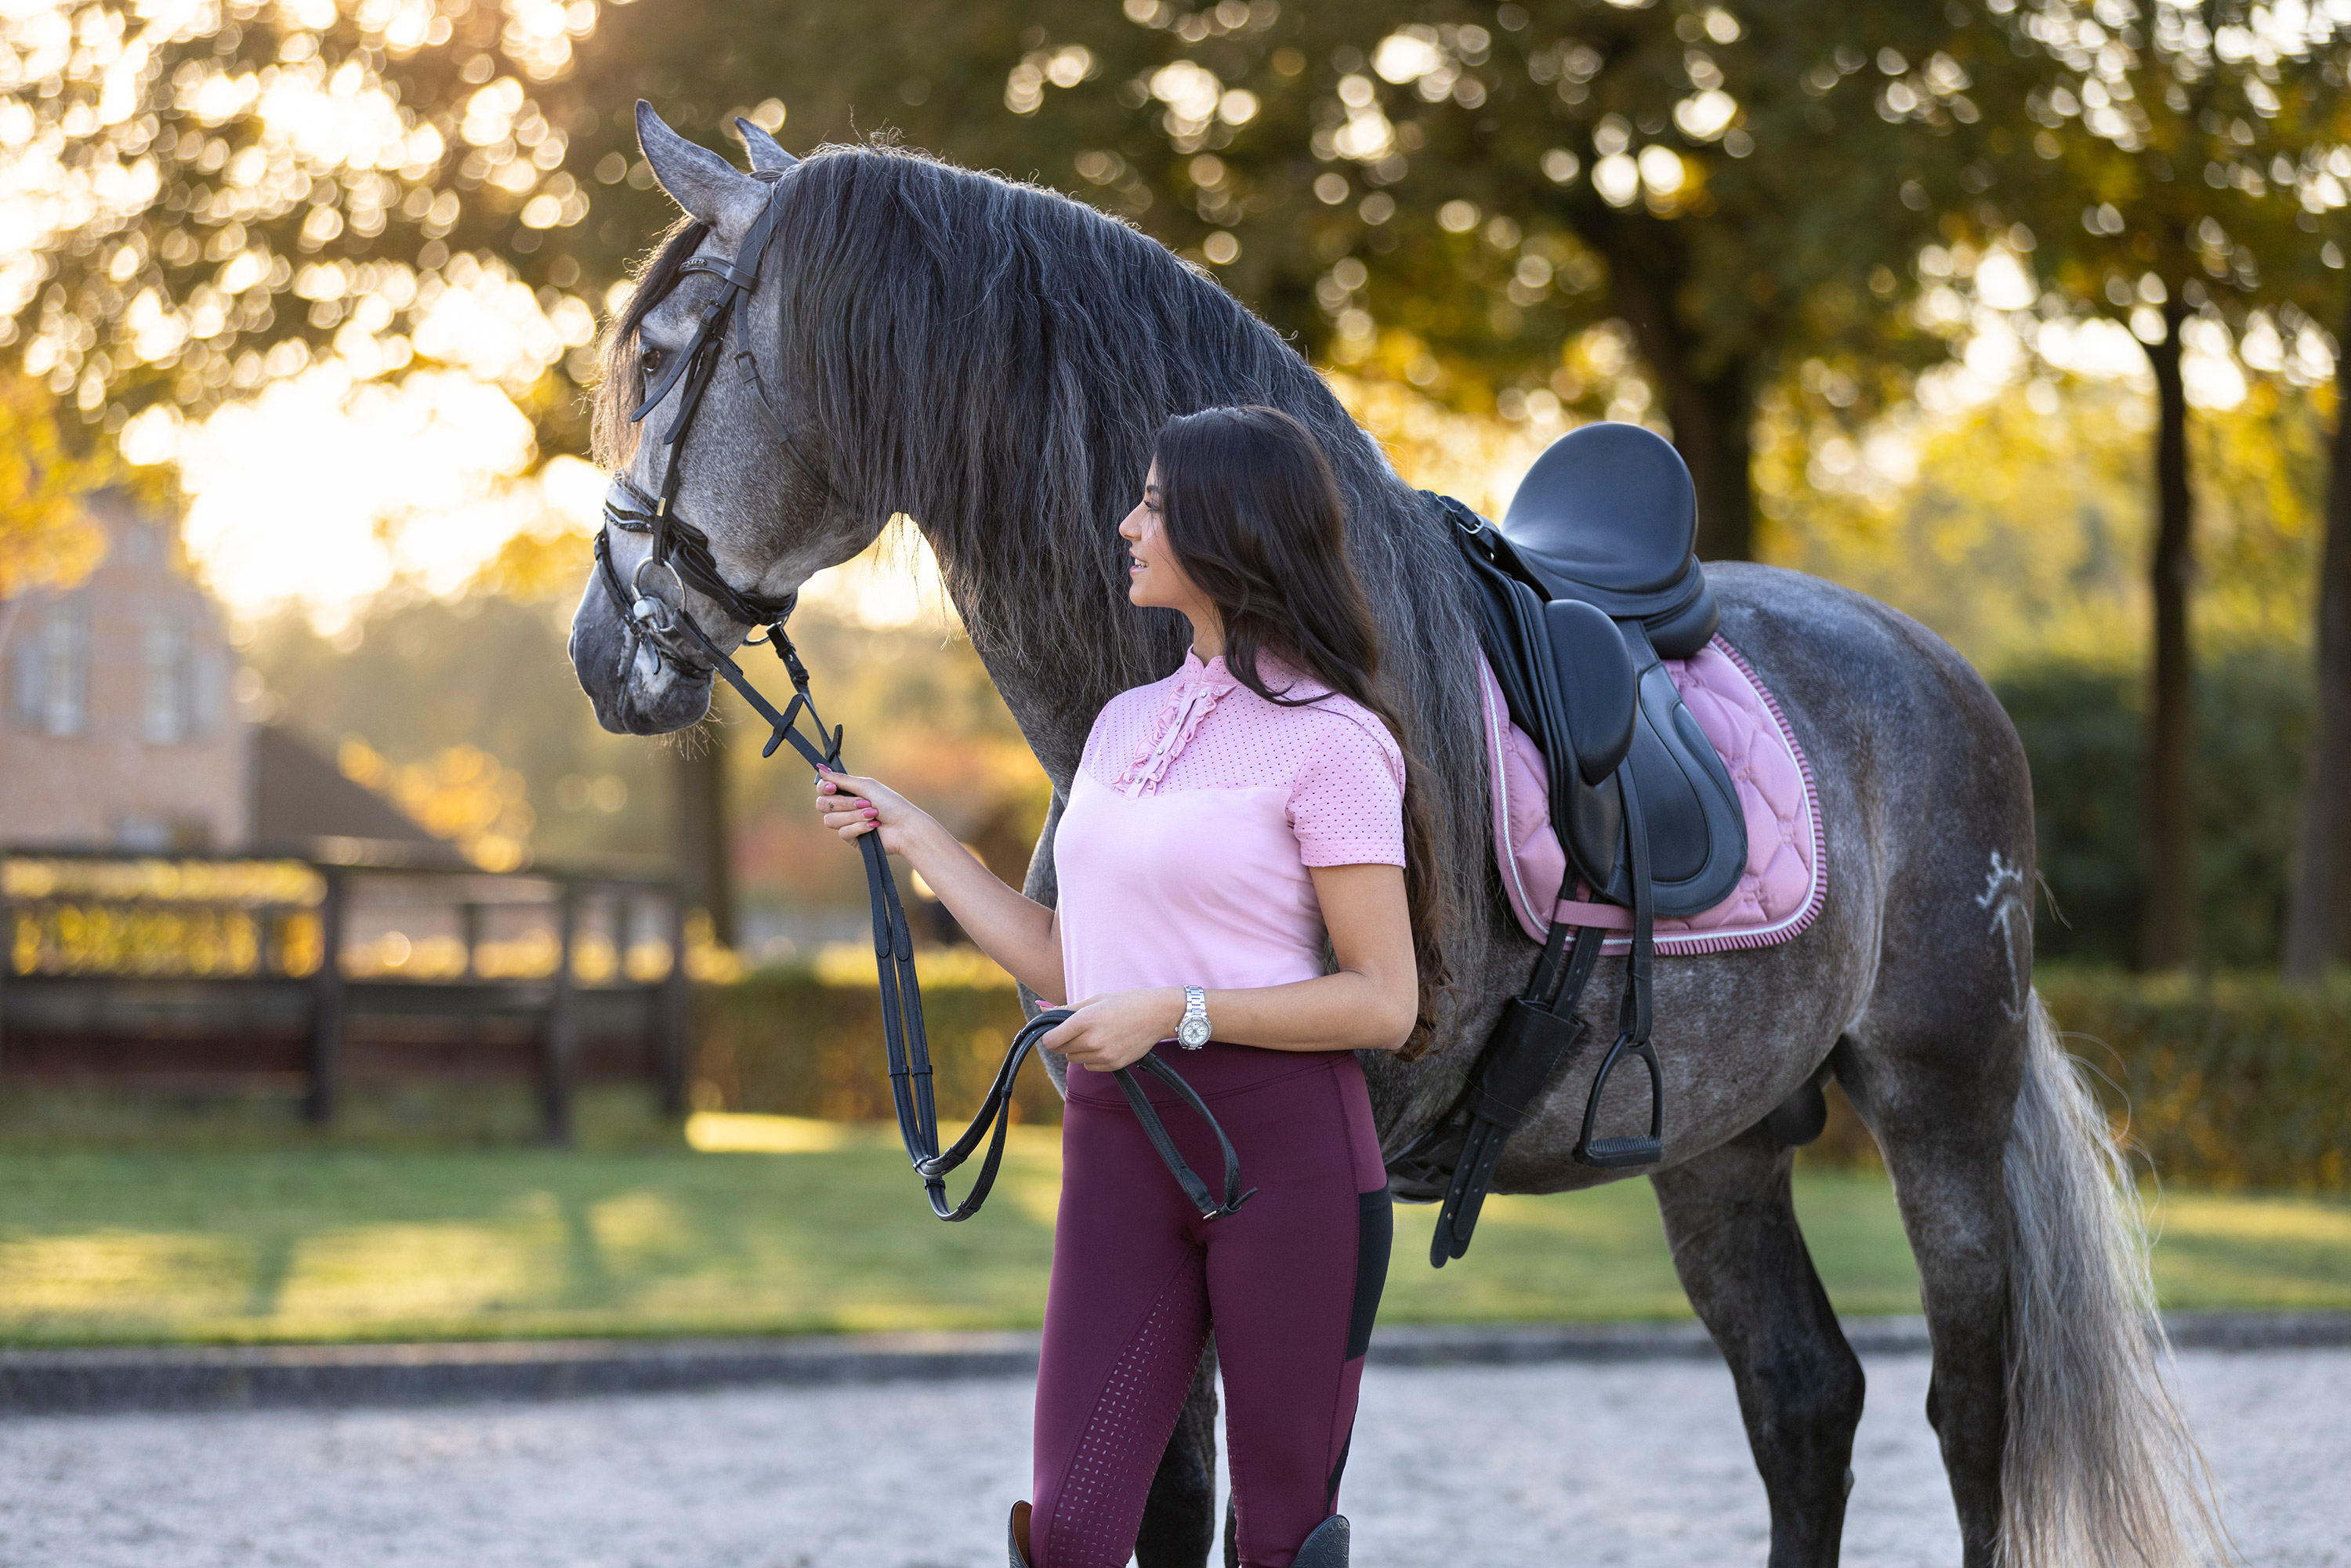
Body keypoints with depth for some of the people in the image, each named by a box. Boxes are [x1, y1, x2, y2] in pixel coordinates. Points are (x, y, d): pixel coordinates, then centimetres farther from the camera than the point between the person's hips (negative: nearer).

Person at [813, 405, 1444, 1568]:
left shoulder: (1329, 739, -8)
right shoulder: (1125, 723, 16)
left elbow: (1385, 1001, -12)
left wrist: (1175, 1012, -17)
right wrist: (916, 841, 17)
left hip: (1286, 1145, -6)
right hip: (1120, 1148, 6)